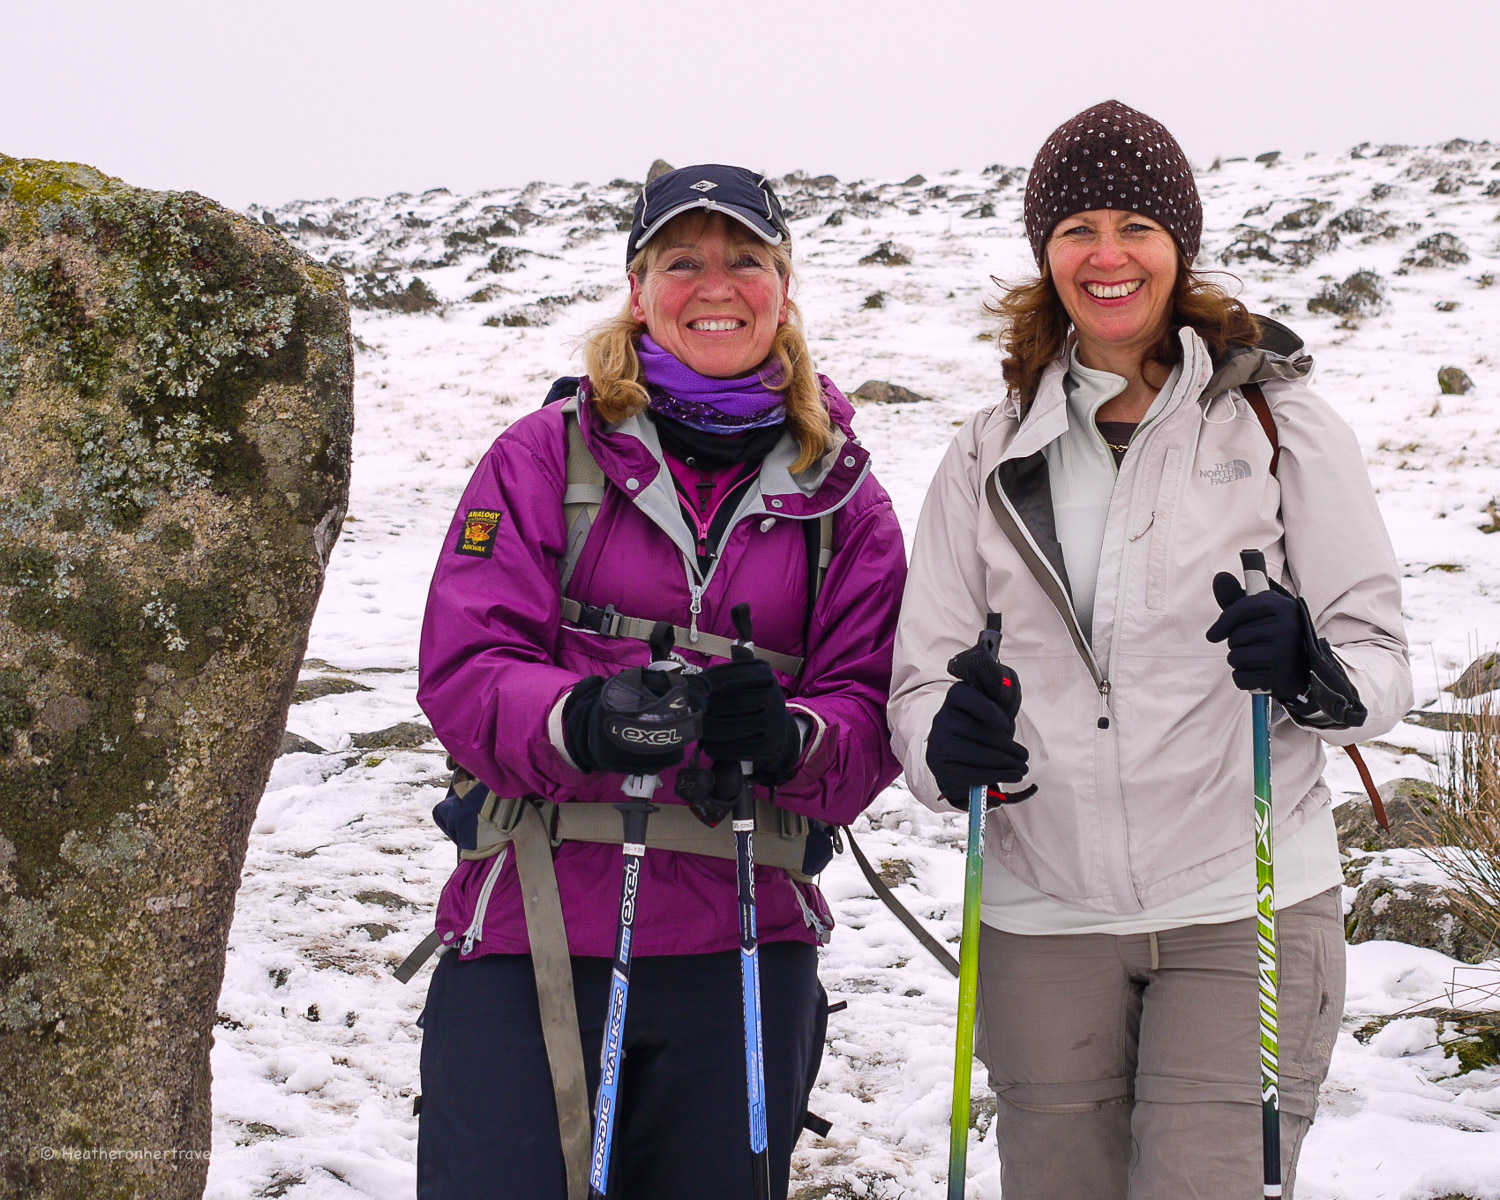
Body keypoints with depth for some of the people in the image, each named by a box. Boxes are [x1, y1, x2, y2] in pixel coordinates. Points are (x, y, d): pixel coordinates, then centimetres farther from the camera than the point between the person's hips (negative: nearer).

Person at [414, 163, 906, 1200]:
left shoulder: (841, 493, 10)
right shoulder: (547, 455, 4)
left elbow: (870, 715, 3)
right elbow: (464, 669, -5)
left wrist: (789, 737, -20)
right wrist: (584, 722, -26)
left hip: (742, 956, 2)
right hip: (531, 927, -2)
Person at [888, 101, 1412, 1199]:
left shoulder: (1279, 419, 4)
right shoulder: (992, 454, 11)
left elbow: (1380, 655, 2)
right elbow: (924, 667, 9)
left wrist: (1312, 672, -21)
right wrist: (944, 741, -14)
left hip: (1241, 907, -2)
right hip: (1043, 921, 3)